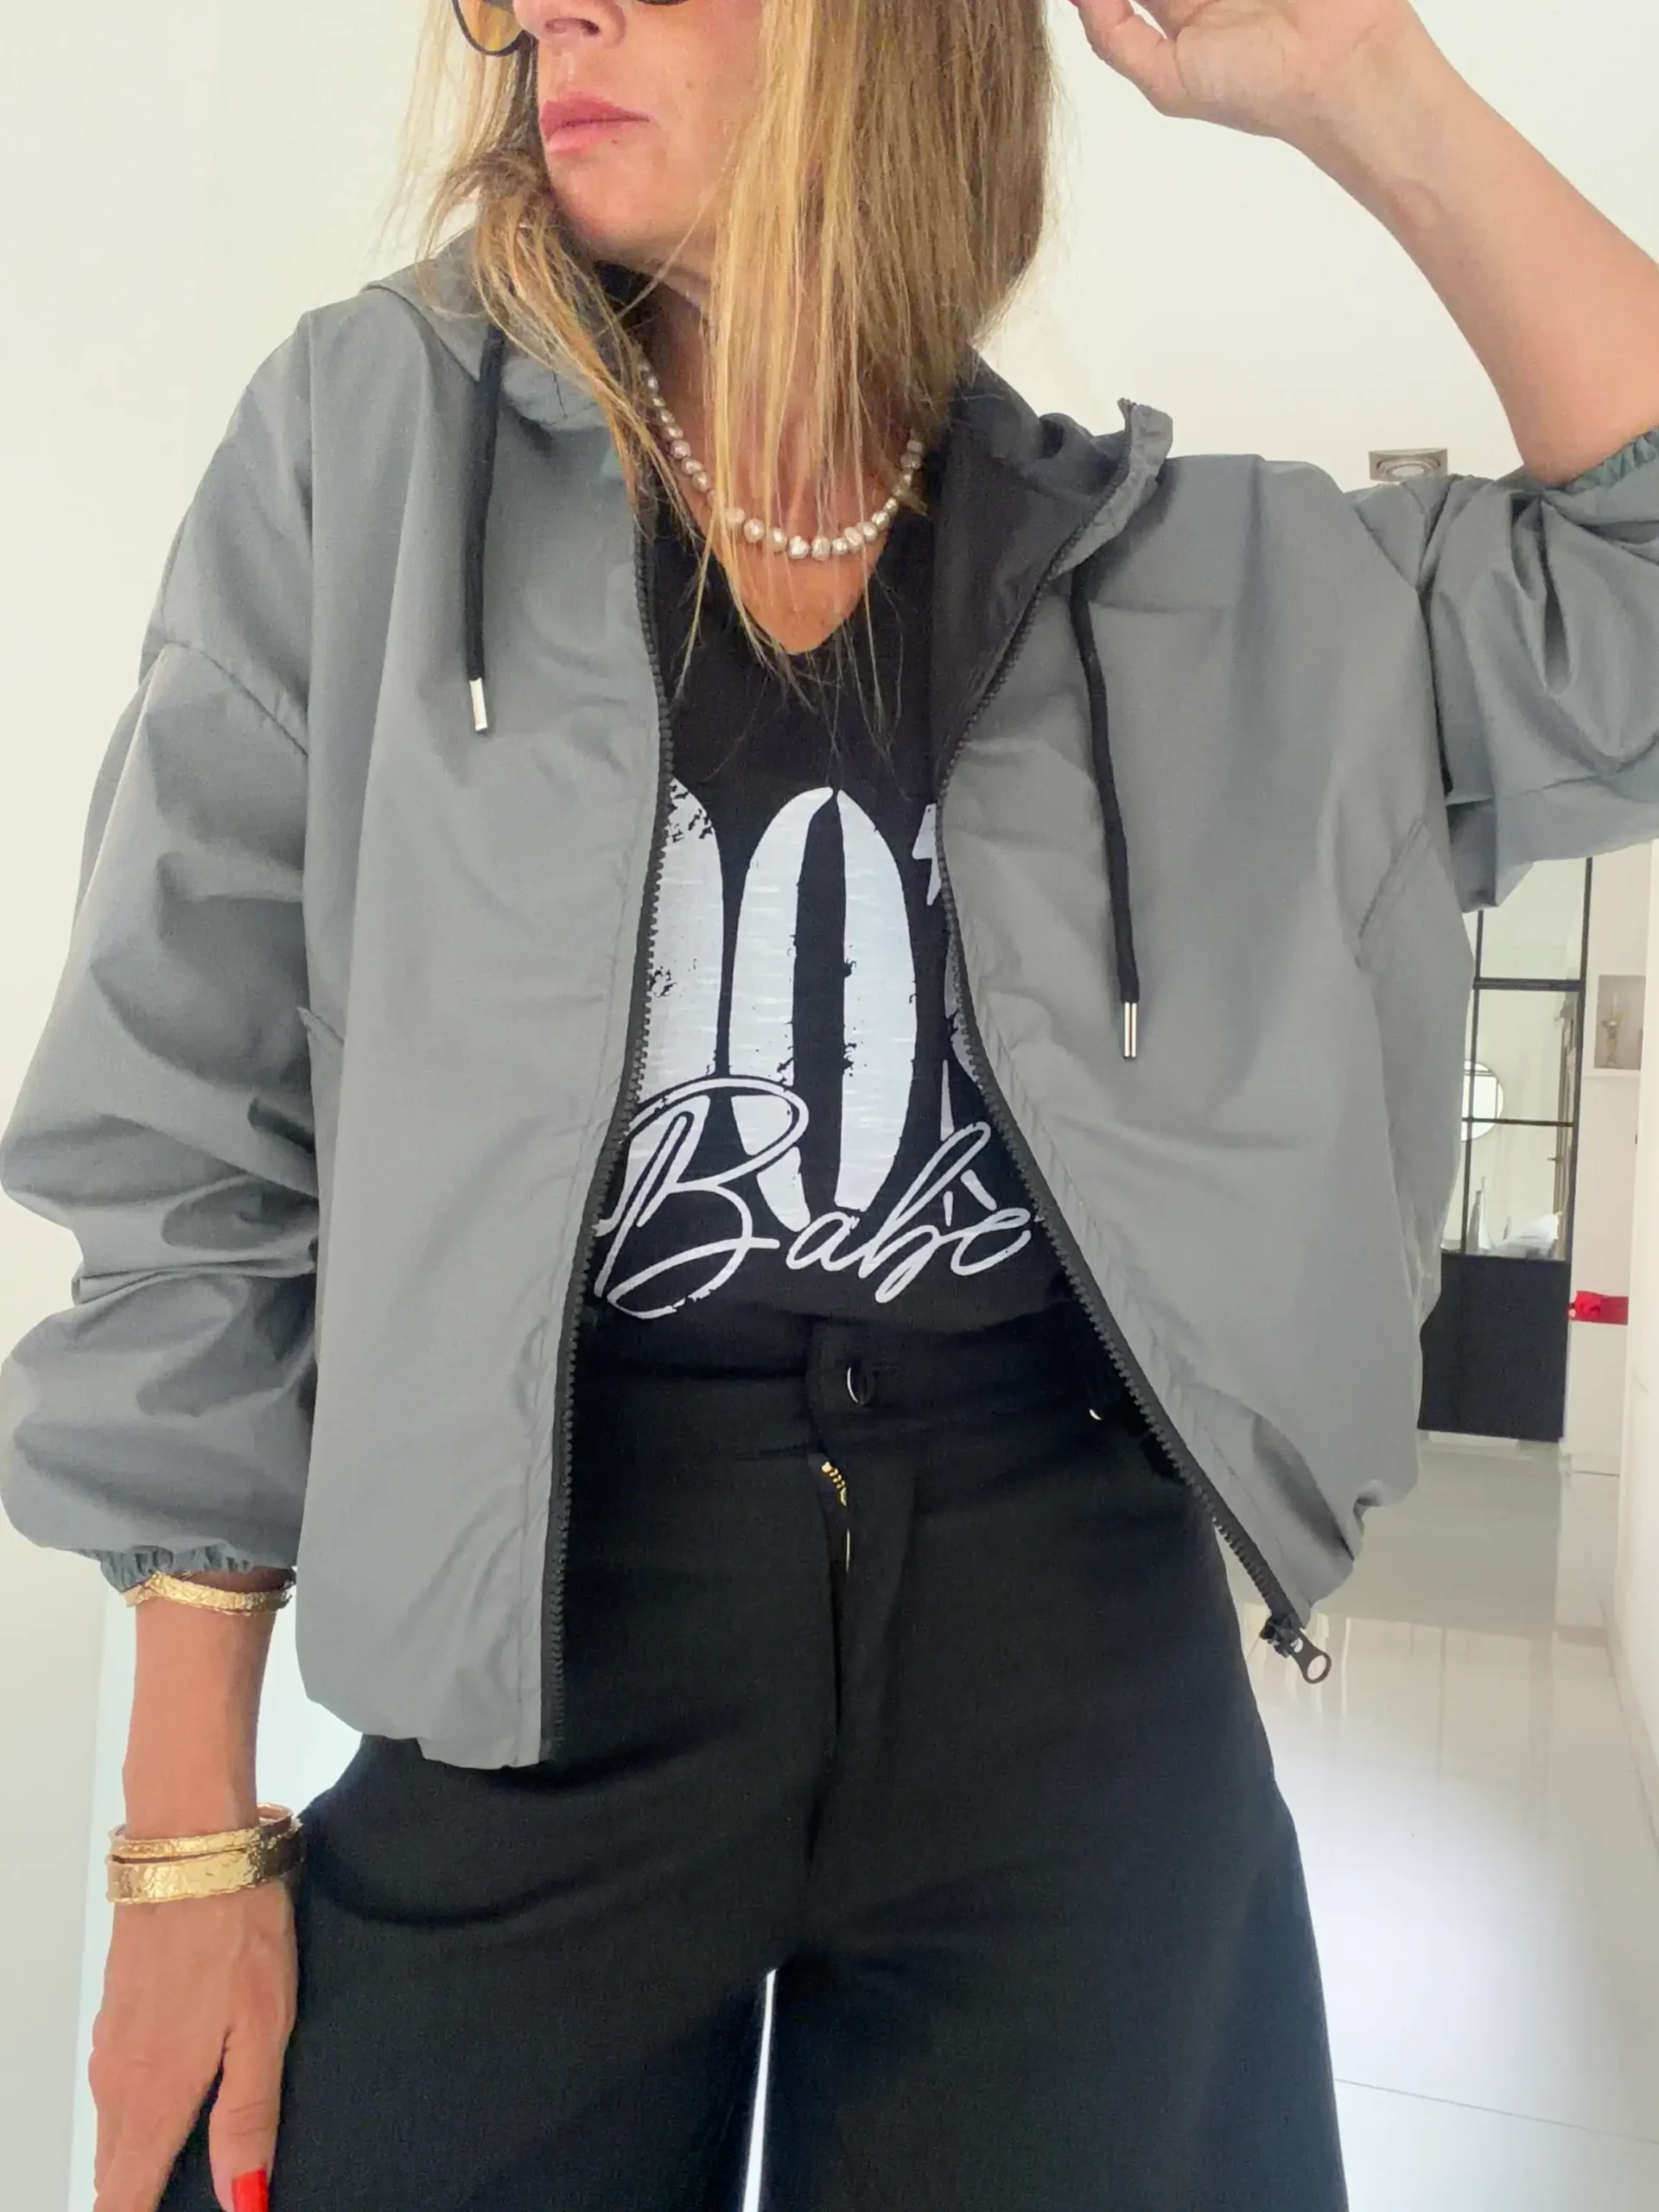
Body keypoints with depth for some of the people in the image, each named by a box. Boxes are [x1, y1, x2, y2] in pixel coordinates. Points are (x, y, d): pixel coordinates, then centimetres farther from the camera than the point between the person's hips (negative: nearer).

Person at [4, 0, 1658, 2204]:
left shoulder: (1190, 576, 3)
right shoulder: (378, 442, -2)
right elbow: (191, 1149, -2)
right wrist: (192, 1840, -2)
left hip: (1077, 1636, 2)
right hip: (553, 1637, -1)